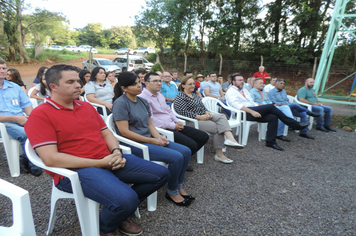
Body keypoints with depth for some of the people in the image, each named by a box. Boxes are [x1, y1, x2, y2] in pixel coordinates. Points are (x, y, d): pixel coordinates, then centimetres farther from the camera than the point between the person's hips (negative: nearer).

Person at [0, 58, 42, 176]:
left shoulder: (14, 87, 19)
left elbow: (27, 104, 17)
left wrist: (29, 116, -5)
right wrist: (16, 118, -15)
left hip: (21, 121, 5)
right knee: (26, 134, -33)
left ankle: (25, 158, -8)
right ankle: (32, 163, -12)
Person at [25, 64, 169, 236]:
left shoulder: (87, 106, 16)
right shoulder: (40, 115, -7)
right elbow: (50, 158, -16)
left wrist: (117, 152, -6)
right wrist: (99, 163, -18)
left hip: (109, 160, 8)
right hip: (75, 170, -7)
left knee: (161, 174, 3)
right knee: (125, 199, -32)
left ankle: (120, 212, 20)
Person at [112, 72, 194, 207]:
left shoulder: (143, 101, 12)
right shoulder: (120, 103, -12)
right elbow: (124, 132, -17)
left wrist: (159, 137, -5)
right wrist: (152, 141, -17)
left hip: (149, 140, 8)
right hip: (134, 145, -8)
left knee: (186, 151, -4)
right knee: (176, 157, -21)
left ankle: (179, 186, 13)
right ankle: (172, 192, 3)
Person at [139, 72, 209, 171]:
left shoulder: (160, 95, 20)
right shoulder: (143, 98, -11)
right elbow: (151, 120, -19)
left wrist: (177, 121, 5)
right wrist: (173, 126, -14)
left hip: (174, 126, 10)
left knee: (204, 136, 3)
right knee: (191, 145, -25)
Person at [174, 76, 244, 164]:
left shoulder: (194, 95, 22)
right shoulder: (180, 97, -5)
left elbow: (202, 106, 22)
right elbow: (183, 112, -18)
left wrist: (207, 112, -2)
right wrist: (200, 117, -21)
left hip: (203, 117, 8)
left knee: (221, 116, -18)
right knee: (217, 127, -22)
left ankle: (230, 138, -38)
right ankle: (219, 154, -12)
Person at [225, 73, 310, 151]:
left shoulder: (244, 90, 27)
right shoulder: (231, 92, 0)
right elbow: (237, 105, -16)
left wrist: (260, 106, 5)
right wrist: (252, 112, -24)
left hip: (253, 111, 8)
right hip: (244, 114, -8)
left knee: (273, 117, -15)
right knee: (271, 106, -19)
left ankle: (270, 142, -9)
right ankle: (295, 124, -8)